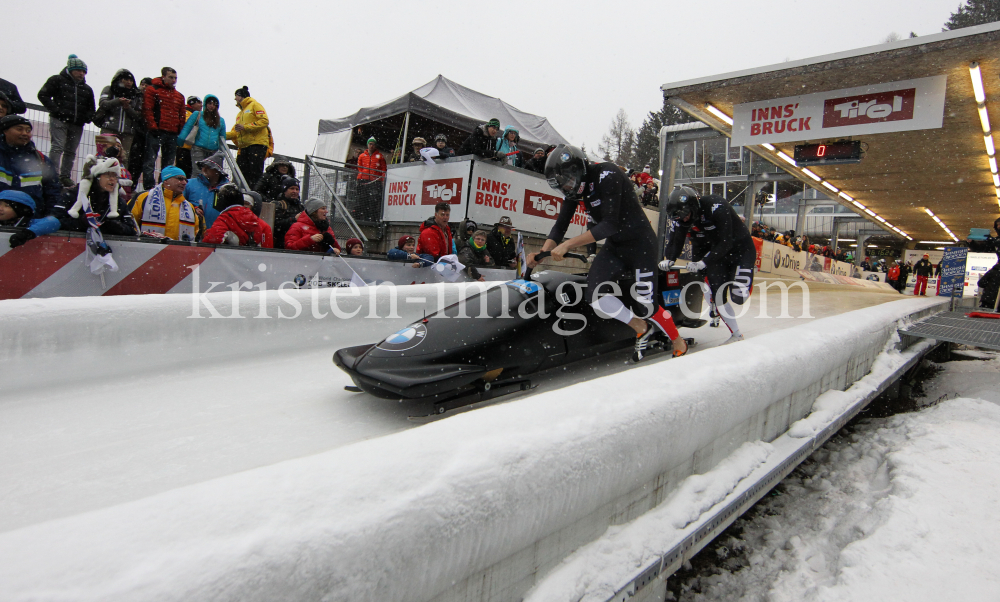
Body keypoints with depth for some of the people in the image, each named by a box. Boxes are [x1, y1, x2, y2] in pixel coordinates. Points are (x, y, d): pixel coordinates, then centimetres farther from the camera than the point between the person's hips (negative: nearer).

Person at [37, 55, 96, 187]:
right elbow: (43, 95, 1)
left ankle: (65, 176, 9)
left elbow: (92, 109, 25)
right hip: (59, 121, -4)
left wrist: (88, 117, 3)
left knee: (71, 151, 5)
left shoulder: (87, 89, 20)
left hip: (77, 125, 5)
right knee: (58, 147, -14)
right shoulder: (57, 80, 6)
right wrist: (56, 110, -11)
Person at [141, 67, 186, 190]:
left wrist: (181, 132, 8)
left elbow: (182, 116, 19)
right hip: (155, 133, -5)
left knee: (168, 164, 7)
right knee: (150, 162, -8)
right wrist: (153, 127, -13)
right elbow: (147, 110, -4)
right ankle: (149, 188, -9)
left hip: (172, 134, 5)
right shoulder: (152, 90, 4)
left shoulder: (179, 96, 19)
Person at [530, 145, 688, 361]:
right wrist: (542, 253, -13)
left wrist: (568, 244, -31)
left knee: (645, 304, -7)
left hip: (640, 245, -6)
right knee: (595, 295, -14)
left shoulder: (607, 175, -22)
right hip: (614, 247, 7)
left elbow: (610, 225, -28)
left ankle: (678, 342, 22)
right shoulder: (575, 188, 0)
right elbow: (560, 226, 4)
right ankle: (641, 328, 8)